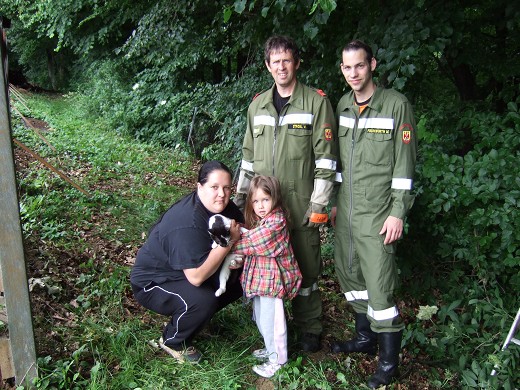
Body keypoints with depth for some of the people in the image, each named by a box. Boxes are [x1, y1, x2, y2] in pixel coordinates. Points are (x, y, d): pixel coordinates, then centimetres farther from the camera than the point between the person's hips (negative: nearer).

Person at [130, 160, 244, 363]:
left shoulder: (222, 207, -10)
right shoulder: (187, 224, -34)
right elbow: (196, 277, -38)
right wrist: (228, 242, -33)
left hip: (191, 270, 8)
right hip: (152, 282, -8)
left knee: (238, 280, -3)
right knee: (202, 300, -32)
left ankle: (197, 315, 15)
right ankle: (173, 341, -2)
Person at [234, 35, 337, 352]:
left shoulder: (316, 102, -4)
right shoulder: (258, 105, 12)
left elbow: (325, 157, -7)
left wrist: (319, 204, -11)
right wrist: (240, 197, 15)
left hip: (300, 203, -4)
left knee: (305, 266, 7)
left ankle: (309, 328, 25)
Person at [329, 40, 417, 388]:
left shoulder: (396, 105, -8)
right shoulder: (343, 105, 11)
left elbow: (405, 163, -10)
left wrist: (398, 212, -14)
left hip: (376, 213, -7)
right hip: (346, 210, 7)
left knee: (379, 287, -5)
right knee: (349, 274, 15)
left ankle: (389, 362, 11)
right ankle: (365, 337, 34)